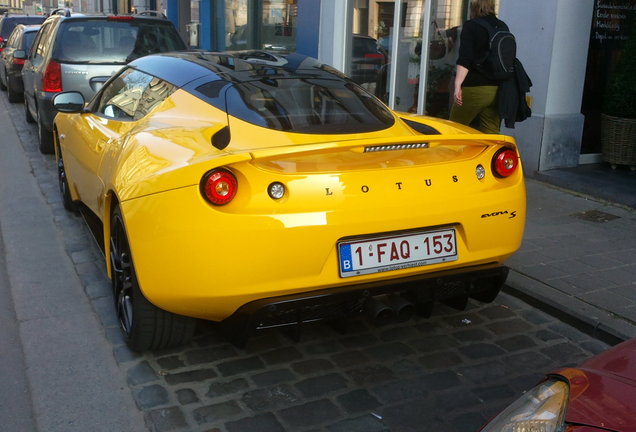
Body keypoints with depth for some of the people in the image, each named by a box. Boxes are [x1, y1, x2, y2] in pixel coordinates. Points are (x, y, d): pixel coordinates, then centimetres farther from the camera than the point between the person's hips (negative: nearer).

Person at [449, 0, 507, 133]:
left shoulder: (471, 26, -5)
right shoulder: (503, 27, 11)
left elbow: (464, 59, -15)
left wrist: (458, 85, -18)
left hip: (474, 88, -6)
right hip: (497, 89, 6)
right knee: (491, 133, 7)